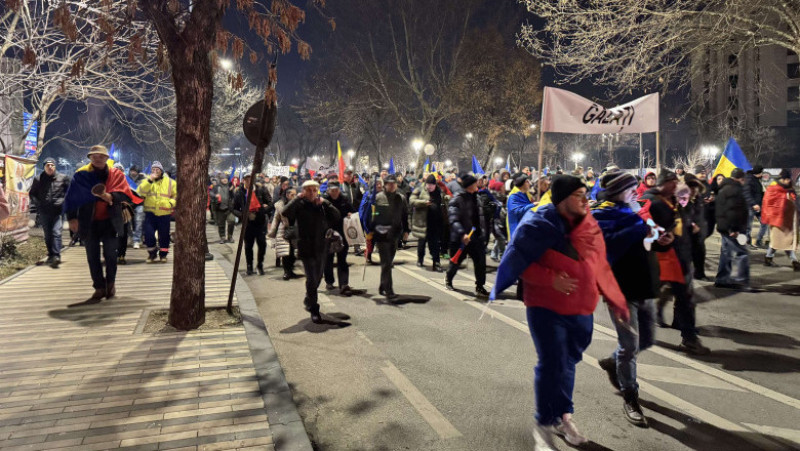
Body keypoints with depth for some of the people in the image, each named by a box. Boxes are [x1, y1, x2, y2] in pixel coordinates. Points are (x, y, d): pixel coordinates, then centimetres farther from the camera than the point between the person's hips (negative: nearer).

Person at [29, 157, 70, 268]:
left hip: (58, 210, -3)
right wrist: (38, 203, 1)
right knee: (48, 235, 10)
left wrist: (63, 201, -2)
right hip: (44, 212, 3)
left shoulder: (63, 178, 2)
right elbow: (32, 193, 15)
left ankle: (56, 256, -18)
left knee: (56, 233, -14)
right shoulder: (38, 179, 6)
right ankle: (51, 255, 22)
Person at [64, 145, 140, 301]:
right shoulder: (80, 175, 4)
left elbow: (125, 194, -9)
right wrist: (72, 217, -6)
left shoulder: (116, 174, 4)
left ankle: (111, 283, 24)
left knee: (110, 254, 3)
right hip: (88, 223, 1)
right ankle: (99, 288, 14)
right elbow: (72, 198, 2)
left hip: (110, 222, -1)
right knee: (92, 257, 4)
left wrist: (111, 196, -29)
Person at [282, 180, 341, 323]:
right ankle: (314, 310, 2)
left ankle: (309, 300, 43)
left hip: (321, 247, 5)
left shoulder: (322, 204, 5)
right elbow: (285, 213, -21)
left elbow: (337, 216, -4)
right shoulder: (300, 205, -5)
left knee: (317, 278, 18)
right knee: (312, 279, -7)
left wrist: (325, 203, -12)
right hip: (306, 248, -4)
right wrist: (297, 198, -19)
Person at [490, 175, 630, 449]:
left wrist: (615, 300, 11)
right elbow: (518, 260, -16)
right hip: (547, 308, -6)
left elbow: (600, 267, 12)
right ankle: (544, 424, 14)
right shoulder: (539, 224, -15)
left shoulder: (590, 225, 4)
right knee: (552, 364, -6)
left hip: (581, 309, 6)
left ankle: (563, 415, 36)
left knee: (568, 363, 16)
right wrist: (551, 279, -24)